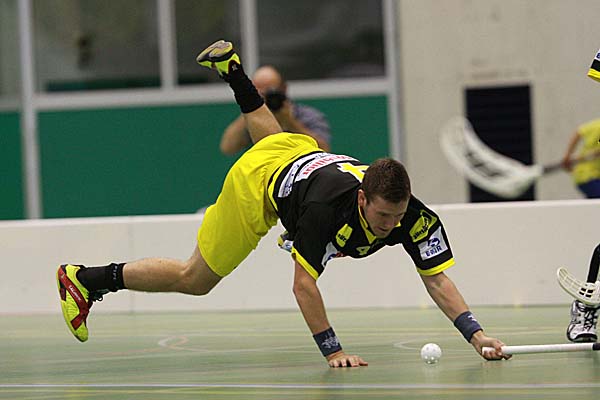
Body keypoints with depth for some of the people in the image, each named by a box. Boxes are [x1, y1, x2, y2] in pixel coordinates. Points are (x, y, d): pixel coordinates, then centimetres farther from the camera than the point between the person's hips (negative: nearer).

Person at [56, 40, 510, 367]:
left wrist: (474, 333, -42)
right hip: (258, 179, -6)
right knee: (195, 280, 5)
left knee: (273, 136, 42)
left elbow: (437, 279, -29)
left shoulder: (414, 216, -33)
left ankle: (231, 66, 61)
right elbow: (303, 285, -40)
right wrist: (333, 351, -46)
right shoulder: (328, 206, -45)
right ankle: (85, 280, 15)